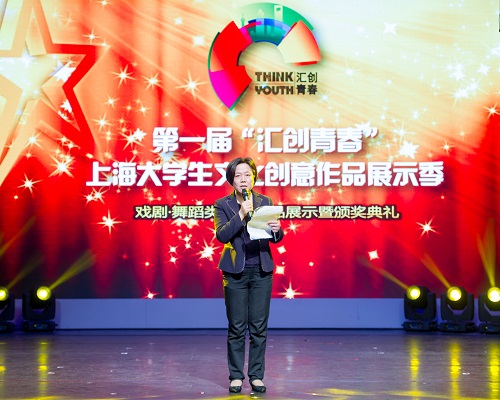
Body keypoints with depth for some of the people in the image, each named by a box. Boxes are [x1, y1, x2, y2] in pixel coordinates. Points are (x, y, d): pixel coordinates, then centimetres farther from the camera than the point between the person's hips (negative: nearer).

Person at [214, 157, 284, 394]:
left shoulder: (265, 202, 8)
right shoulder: (223, 205, 1)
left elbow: (276, 238, 4)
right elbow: (221, 235, -13)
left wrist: (277, 229, -18)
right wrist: (241, 214, -20)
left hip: (261, 271, 2)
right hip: (235, 272, -2)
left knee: (259, 327, 3)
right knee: (236, 328, 1)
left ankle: (256, 376, 11)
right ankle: (236, 377, 10)